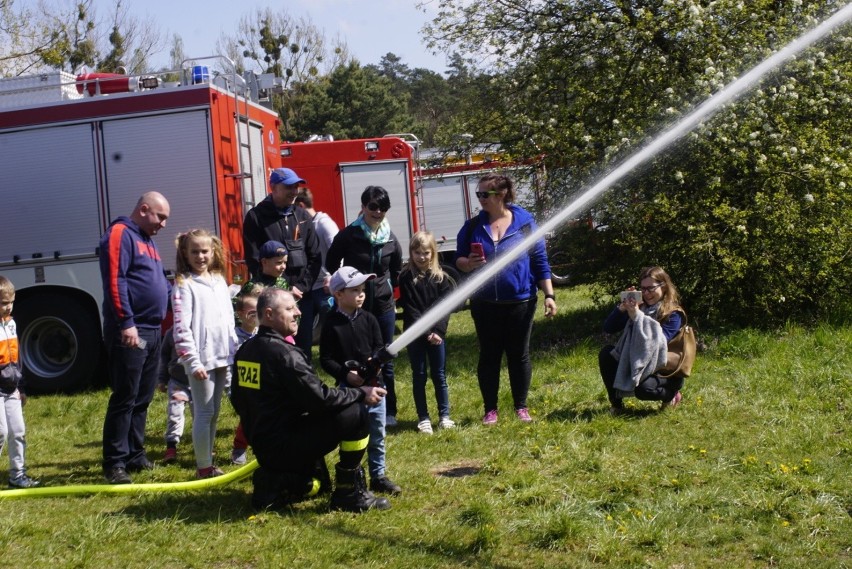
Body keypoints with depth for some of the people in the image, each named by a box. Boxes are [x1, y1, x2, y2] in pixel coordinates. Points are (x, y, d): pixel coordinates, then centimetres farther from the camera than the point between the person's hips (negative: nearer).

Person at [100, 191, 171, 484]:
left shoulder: (147, 240, 21)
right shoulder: (120, 235, -8)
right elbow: (115, 282, -18)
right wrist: (126, 322, -23)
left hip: (153, 332, 9)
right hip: (130, 333, -9)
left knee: (143, 399, 13)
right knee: (124, 399, -7)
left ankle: (135, 455, 22)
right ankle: (115, 463, -1)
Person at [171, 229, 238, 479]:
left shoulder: (219, 281, 13)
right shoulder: (184, 285, -7)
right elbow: (181, 328, -13)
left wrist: (234, 353, 15)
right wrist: (193, 361, -18)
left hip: (222, 357, 7)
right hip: (201, 359, -7)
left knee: (213, 412, 13)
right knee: (204, 412, -3)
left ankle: (207, 461, 23)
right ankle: (204, 467, 3)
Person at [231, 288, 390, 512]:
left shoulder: (244, 351, 8)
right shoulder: (283, 352, -20)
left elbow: (238, 400, 18)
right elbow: (320, 399, -23)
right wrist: (362, 394, -11)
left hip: (261, 446, 10)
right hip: (284, 446, -10)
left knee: (315, 484, 33)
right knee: (355, 414, -13)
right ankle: (350, 493, -6)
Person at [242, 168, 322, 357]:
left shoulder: (302, 216, 12)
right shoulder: (256, 217, -2)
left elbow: (315, 256, 10)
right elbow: (254, 262, -7)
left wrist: (302, 286, -3)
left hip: (303, 296, 4)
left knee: (303, 347, 8)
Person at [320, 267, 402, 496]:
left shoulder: (369, 319, 2)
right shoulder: (331, 325, -9)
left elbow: (379, 345, 7)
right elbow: (326, 359, -8)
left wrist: (376, 360, -15)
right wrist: (345, 374, -21)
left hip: (373, 382, 4)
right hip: (348, 387, -4)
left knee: (377, 433, 11)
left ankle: (378, 475, 23)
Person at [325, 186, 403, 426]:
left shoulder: (391, 240, 3)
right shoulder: (347, 235, -8)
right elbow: (331, 264, 3)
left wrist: (386, 287, 10)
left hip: (383, 307, 3)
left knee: (385, 362, 9)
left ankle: (389, 412, 19)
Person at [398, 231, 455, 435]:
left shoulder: (441, 277, 3)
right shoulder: (406, 278, -3)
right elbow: (410, 309, -8)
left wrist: (437, 331, -15)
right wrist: (425, 332, -14)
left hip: (436, 333, 2)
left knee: (439, 375, 8)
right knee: (419, 376, 5)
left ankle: (444, 415, 15)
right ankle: (423, 418, 12)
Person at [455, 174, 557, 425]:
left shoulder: (525, 222, -3)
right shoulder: (473, 226, 2)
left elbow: (540, 261, 0)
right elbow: (459, 260, 7)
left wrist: (549, 295, -4)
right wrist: (469, 263, -16)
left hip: (520, 302, -1)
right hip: (485, 304, 1)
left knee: (519, 354, 8)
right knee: (488, 355, 8)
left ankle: (521, 406, 21)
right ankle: (490, 409, 18)